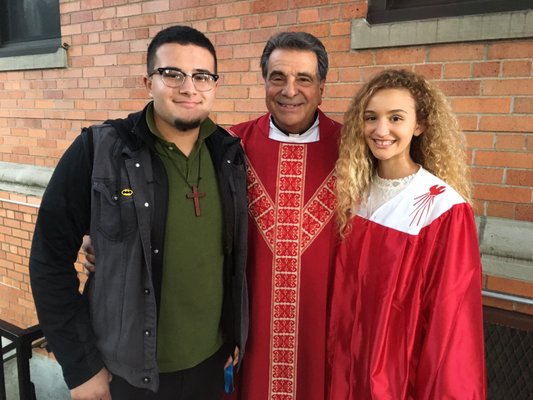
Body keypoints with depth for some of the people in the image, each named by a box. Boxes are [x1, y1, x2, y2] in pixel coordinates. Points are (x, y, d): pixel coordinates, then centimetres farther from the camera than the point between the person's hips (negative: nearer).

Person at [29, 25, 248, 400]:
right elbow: (51, 259, -11)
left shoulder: (229, 153, -4)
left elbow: (238, 253, 4)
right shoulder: (97, 151, -16)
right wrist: (80, 365, -9)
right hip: (128, 368, -3)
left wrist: (236, 331, 8)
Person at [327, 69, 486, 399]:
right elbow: (344, 290, 3)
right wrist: (337, 357, 8)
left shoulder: (445, 209, -20)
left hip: (403, 370, -4)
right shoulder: (355, 192, -5)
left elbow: (449, 317, -14)